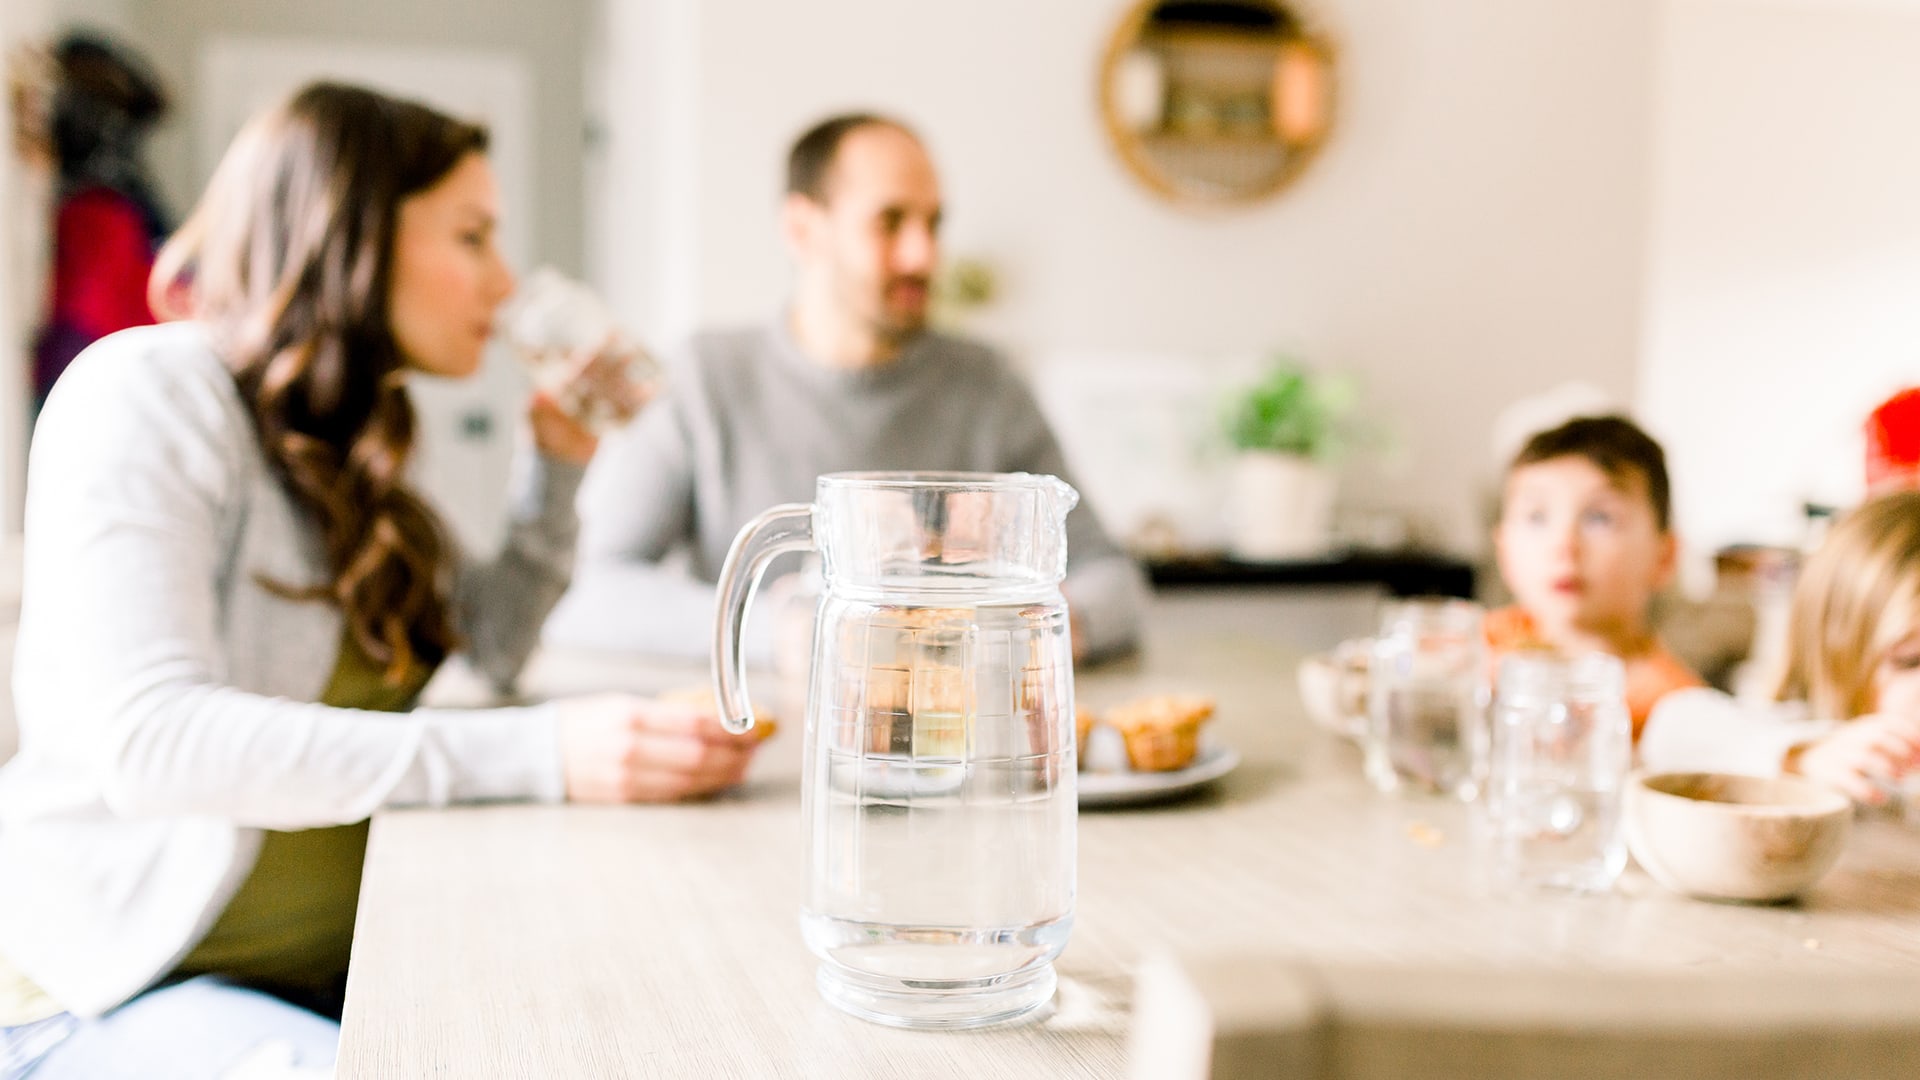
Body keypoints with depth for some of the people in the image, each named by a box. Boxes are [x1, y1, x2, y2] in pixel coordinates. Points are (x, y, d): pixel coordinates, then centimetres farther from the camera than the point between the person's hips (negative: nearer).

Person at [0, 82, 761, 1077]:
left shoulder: (339, 437, 14)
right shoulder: (145, 391, -12)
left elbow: (492, 647, 24)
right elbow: (148, 737, -27)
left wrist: (558, 467, 10)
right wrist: (543, 754, -33)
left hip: (335, 973, 7)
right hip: (115, 989, -7)